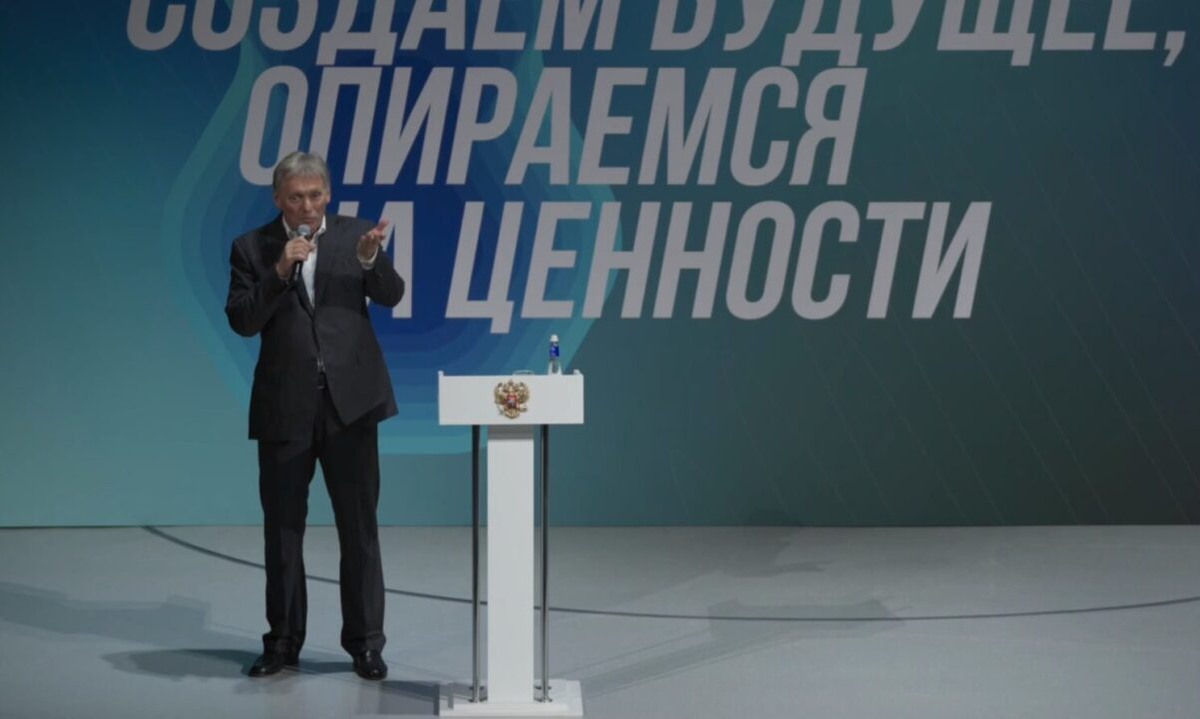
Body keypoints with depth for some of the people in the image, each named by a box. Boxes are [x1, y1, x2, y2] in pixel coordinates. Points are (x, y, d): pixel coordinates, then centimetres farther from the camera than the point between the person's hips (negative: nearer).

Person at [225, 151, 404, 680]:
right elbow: (242, 322, -6)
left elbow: (391, 296, -7)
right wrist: (280, 271, -18)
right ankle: (283, 641, 21)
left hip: (350, 401, 0)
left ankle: (365, 641, 12)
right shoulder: (252, 248, 2)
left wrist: (370, 258, -26)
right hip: (284, 407, 1)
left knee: (360, 528, 3)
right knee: (282, 530, 9)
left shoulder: (354, 234, 3)